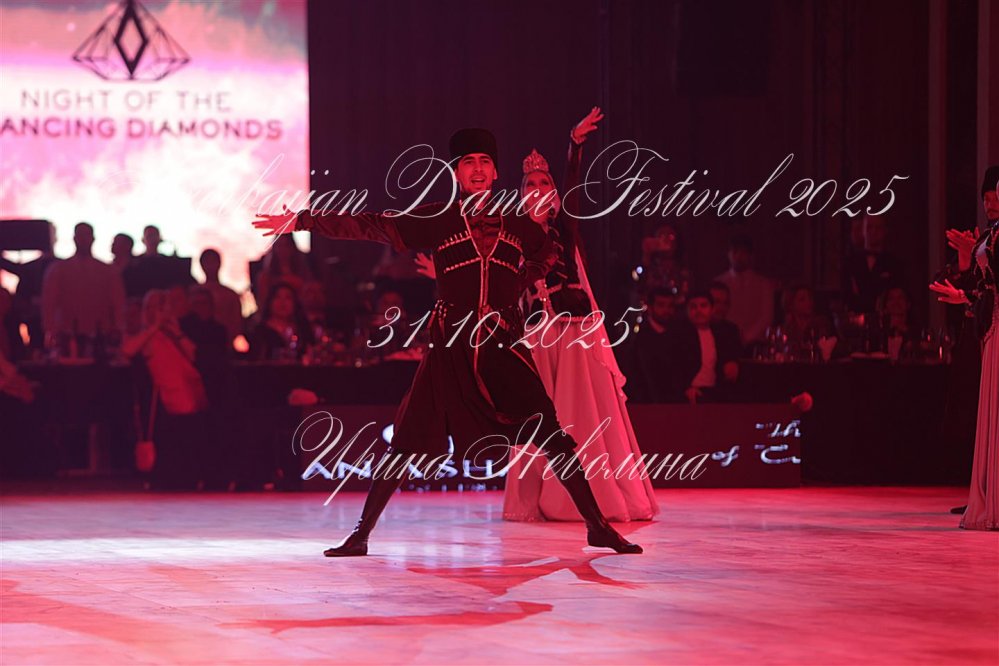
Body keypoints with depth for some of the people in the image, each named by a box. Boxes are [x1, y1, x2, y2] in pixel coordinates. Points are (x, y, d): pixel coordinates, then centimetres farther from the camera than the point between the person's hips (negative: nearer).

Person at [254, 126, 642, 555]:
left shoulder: (517, 226, 9)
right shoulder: (436, 222, 1)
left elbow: (546, 255, 31)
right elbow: (369, 226, -1)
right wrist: (301, 220, -4)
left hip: (504, 350, 2)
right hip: (449, 350, -1)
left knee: (552, 438, -3)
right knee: (409, 443, -3)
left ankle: (597, 525, 6)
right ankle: (361, 533, 6)